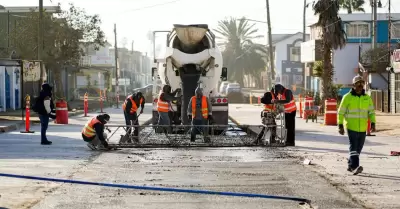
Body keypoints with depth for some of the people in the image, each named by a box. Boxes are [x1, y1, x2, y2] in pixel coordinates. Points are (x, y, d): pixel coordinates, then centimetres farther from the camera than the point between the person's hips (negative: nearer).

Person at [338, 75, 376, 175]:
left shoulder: (367, 98, 8)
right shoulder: (347, 97, -3)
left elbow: (371, 112, 11)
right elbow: (341, 112, -1)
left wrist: (373, 124, -4)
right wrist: (340, 126, -6)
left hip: (362, 128, 5)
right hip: (351, 127, -5)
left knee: (358, 148, 11)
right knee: (353, 147, -16)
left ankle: (350, 165, 25)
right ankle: (355, 167, -27)